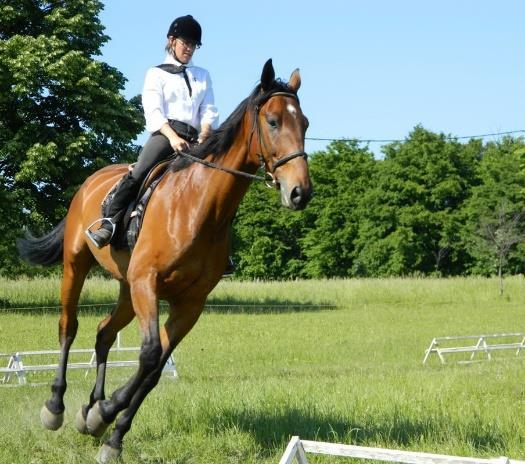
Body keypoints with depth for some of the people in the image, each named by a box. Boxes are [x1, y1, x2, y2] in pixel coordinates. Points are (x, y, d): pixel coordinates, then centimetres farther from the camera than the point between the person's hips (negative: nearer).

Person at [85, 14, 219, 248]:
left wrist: (204, 136, -7)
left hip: (194, 139, 4)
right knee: (138, 174, -28)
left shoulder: (203, 75, 24)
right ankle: (109, 223, -30)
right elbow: (153, 111, -3)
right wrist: (173, 137, -20)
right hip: (165, 134, -4)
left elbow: (209, 111, 14)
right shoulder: (157, 74, 11)